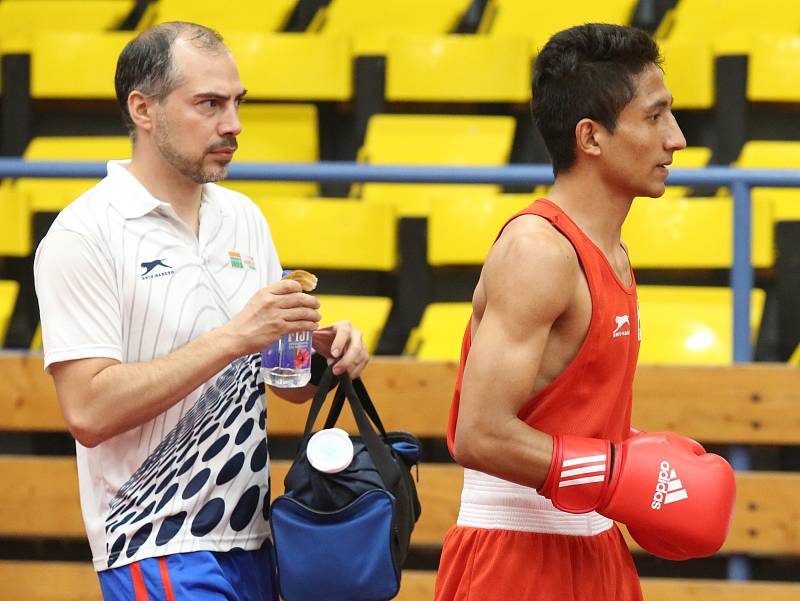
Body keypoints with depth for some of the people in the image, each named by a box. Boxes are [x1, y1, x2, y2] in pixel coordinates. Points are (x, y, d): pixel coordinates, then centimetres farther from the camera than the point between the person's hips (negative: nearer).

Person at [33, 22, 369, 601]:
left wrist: (323, 349, -4)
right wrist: (232, 338, -21)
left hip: (252, 545, 7)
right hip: (159, 549, -7)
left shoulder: (243, 217, 12)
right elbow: (90, 411, -19)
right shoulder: (84, 234, -10)